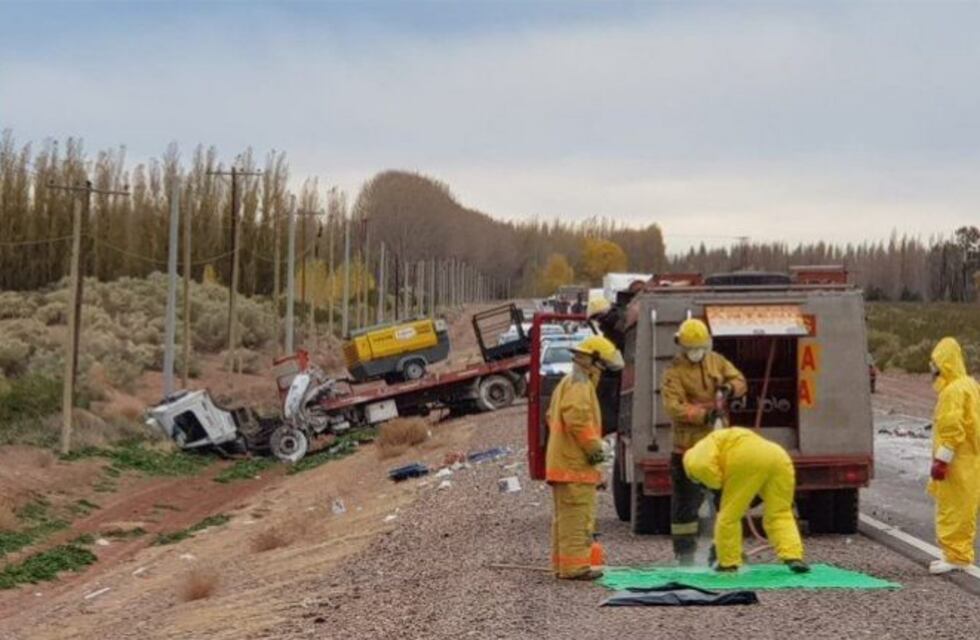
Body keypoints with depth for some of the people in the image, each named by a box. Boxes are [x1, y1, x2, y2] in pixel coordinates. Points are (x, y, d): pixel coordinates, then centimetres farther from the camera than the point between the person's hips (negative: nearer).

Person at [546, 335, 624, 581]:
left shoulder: (566, 383, 21)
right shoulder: (580, 385, -13)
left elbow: (552, 417, 27)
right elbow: (577, 418, -26)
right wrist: (594, 447, -17)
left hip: (561, 463, 11)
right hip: (575, 465, -11)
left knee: (565, 517, 15)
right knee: (578, 517, -10)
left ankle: (562, 564, 20)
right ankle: (575, 566, -10)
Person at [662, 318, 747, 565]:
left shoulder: (716, 361, 8)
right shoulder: (674, 372, -9)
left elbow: (740, 380, 9)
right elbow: (674, 407, -19)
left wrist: (729, 388, -15)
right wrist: (703, 415, -31)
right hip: (689, 444, -5)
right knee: (687, 498, 1)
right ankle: (685, 551, 8)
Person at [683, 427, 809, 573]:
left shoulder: (706, 444, 20)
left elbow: (701, 466, -4)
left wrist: (717, 483, 12)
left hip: (749, 461, -7)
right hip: (779, 456, 7)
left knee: (729, 515, 9)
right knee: (780, 515, 12)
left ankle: (728, 563, 14)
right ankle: (793, 557, -5)